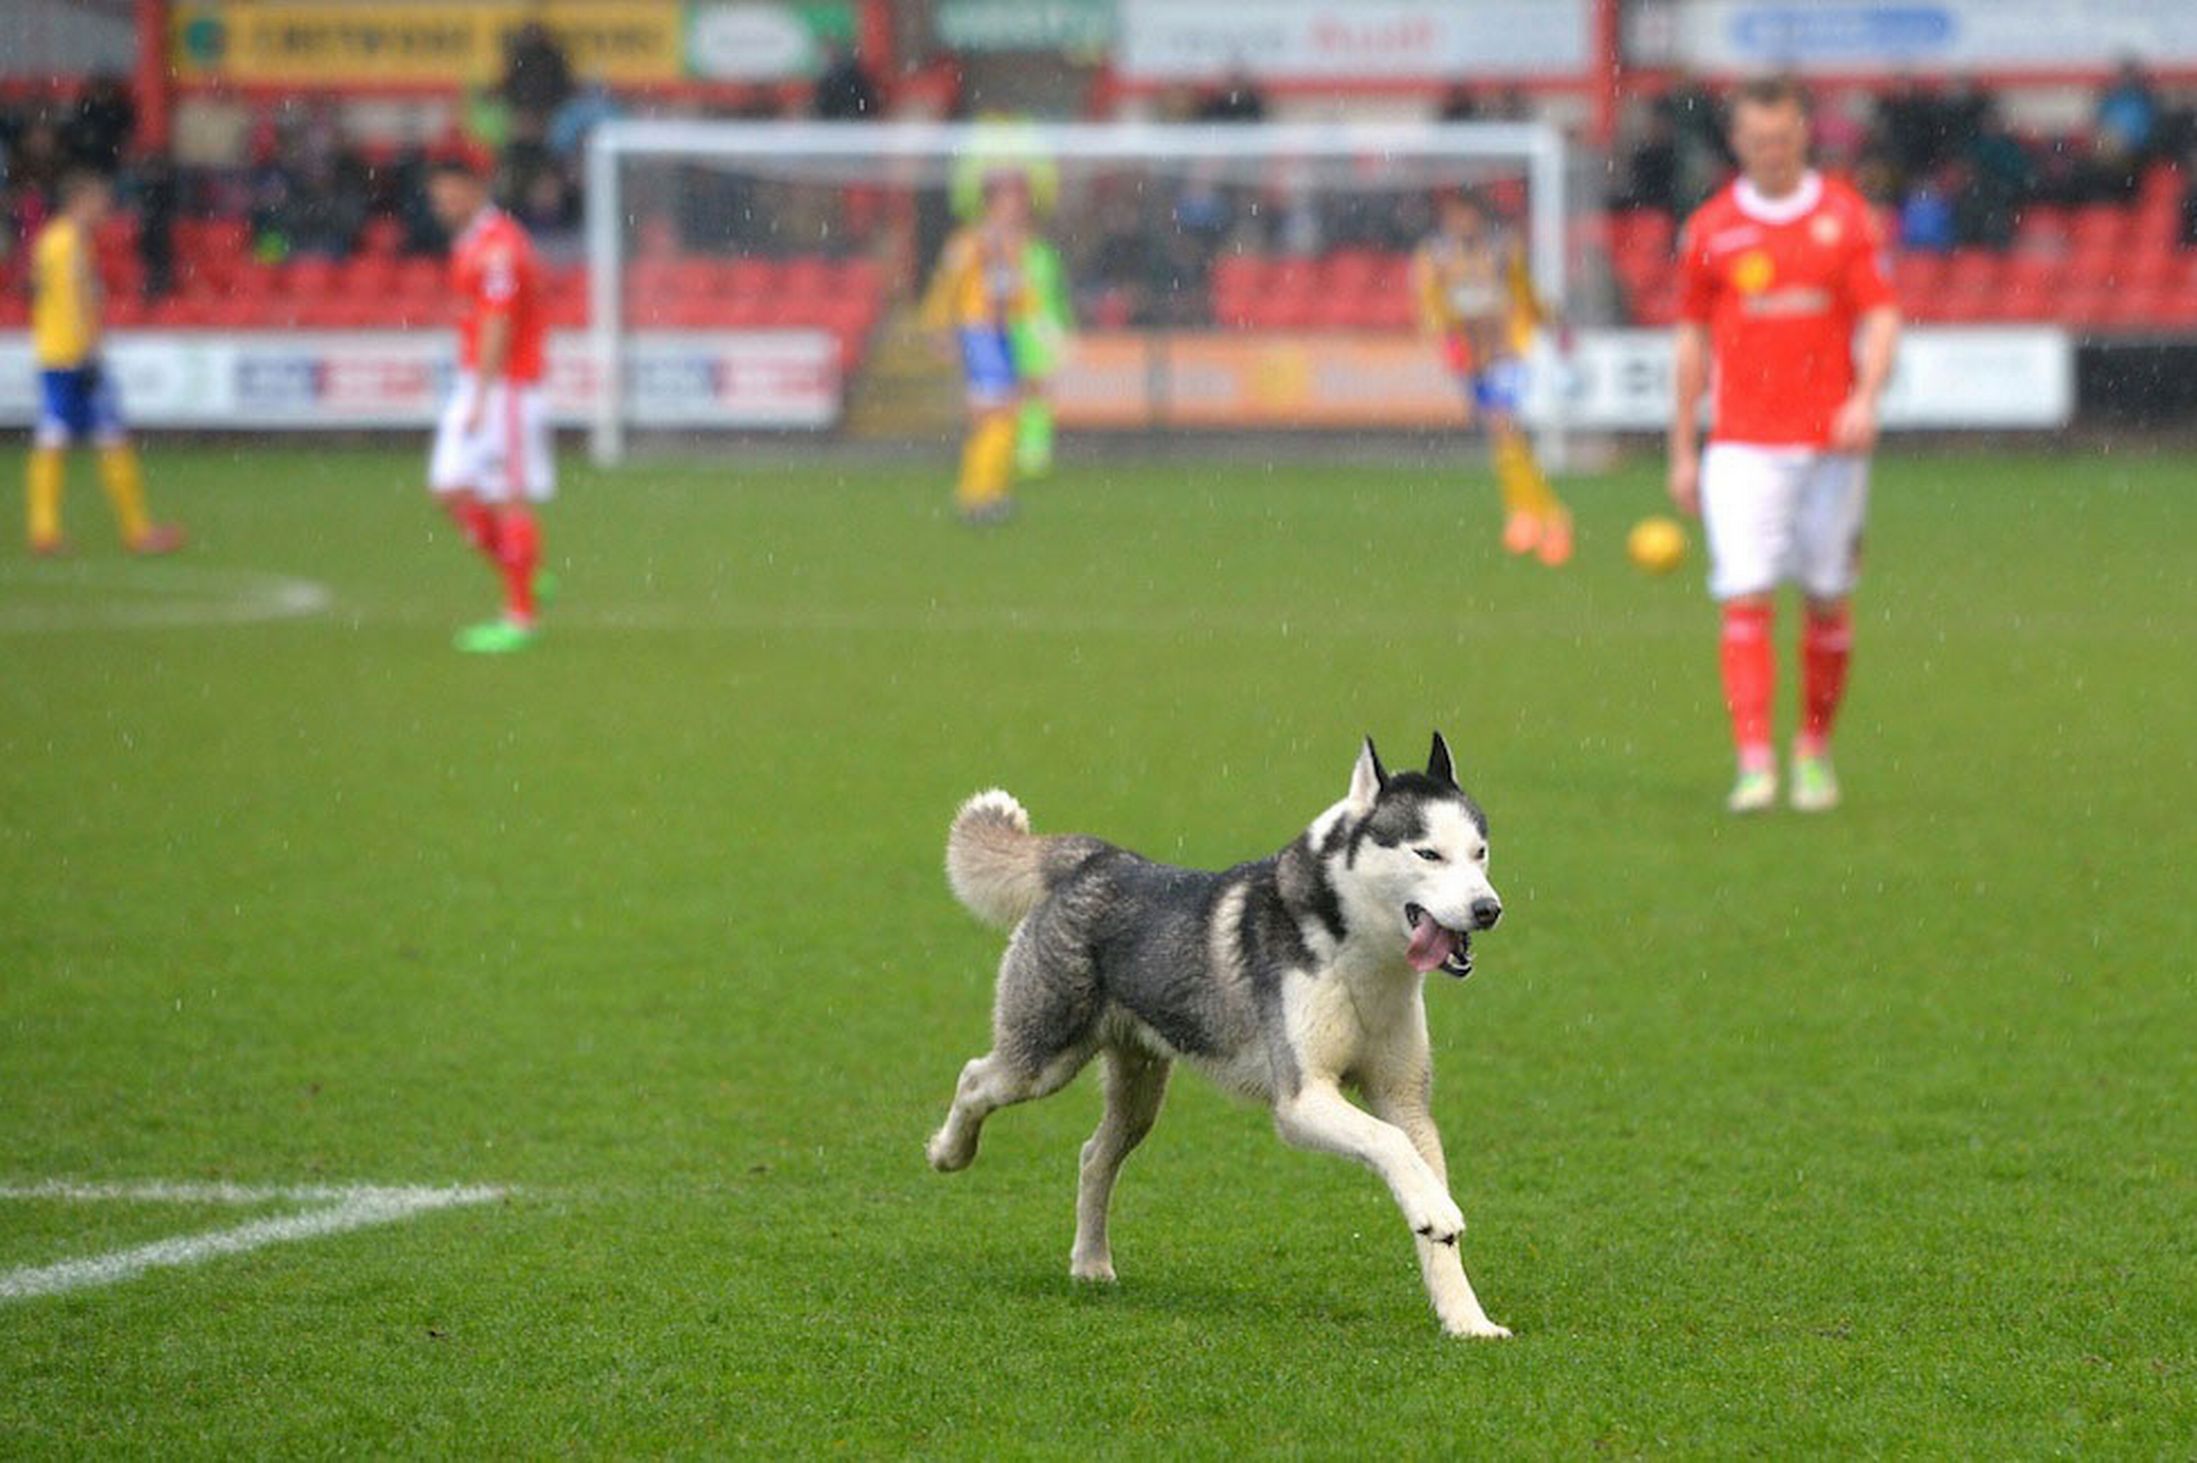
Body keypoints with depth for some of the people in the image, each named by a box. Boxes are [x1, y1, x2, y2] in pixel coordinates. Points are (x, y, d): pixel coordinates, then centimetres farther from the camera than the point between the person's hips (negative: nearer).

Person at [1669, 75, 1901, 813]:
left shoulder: (1844, 216, 4)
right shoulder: (1711, 228, 6)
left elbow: (1881, 317, 1)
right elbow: (1692, 339, 11)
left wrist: (1866, 398, -18)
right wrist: (1683, 453, 9)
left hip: (1829, 441, 0)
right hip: (1743, 445, 0)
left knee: (1828, 602, 7)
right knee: (1746, 602, -11)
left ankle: (1815, 752, 23)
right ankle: (1754, 765, -14)